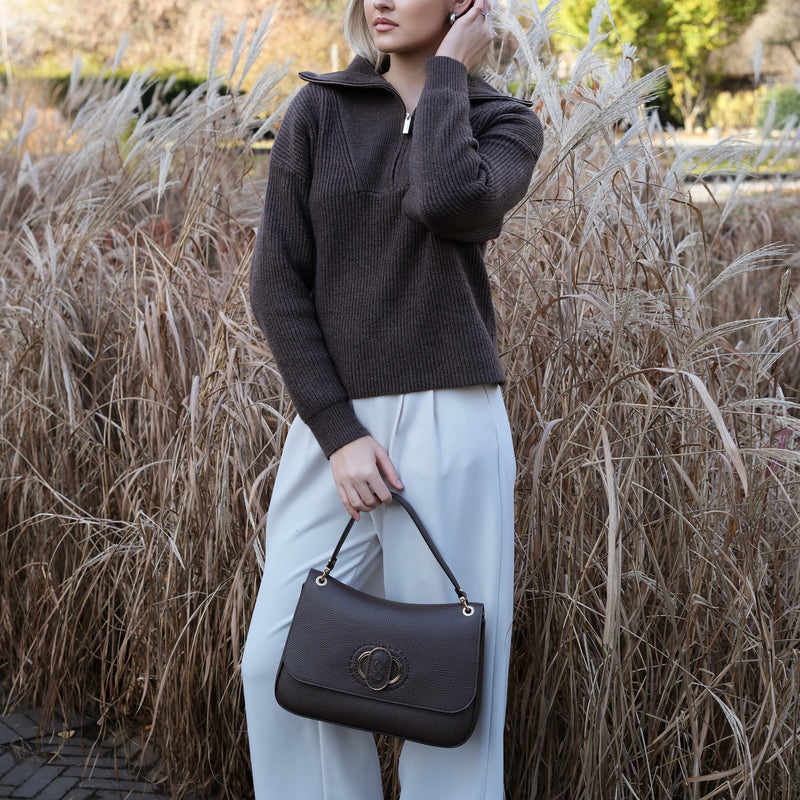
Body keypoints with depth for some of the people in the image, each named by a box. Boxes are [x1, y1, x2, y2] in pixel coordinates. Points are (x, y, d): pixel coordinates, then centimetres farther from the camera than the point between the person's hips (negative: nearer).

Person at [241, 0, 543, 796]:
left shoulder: (506, 124, 4)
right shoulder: (319, 110, 6)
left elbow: (447, 201, -21)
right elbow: (276, 280, -2)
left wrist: (449, 71, -6)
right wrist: (337, 432, -10)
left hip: (449, 428, -2)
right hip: (334, 426, 2)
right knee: (282, 663, 1)